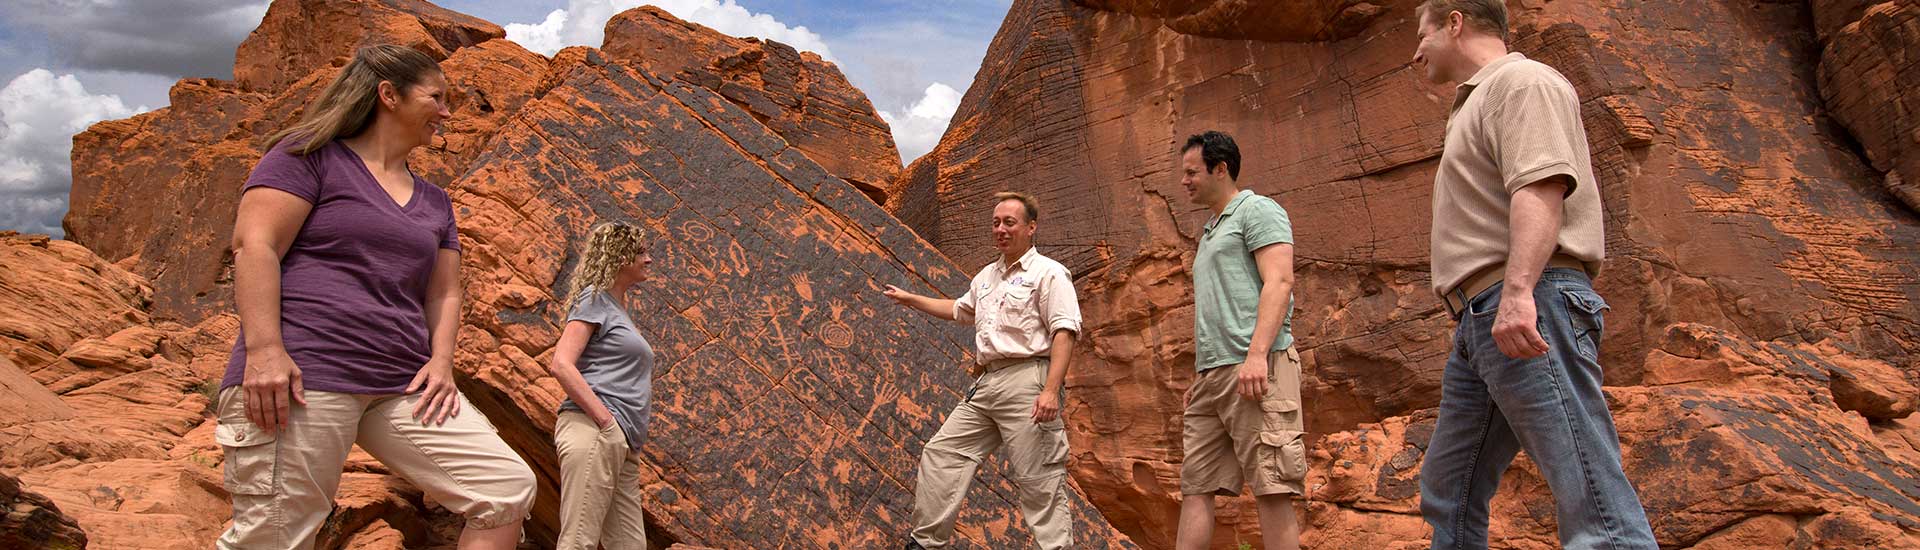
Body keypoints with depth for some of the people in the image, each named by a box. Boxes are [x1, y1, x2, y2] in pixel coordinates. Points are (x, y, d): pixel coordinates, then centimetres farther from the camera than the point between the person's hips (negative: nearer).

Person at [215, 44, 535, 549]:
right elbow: (253, 244, -7)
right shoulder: (311, 155, 4)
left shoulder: (434, 202, 23)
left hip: (405, 388, 7)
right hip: (304, 376, -6)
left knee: (511, 490, -6)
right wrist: (264, 349, -19)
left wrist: (441, 361, 0)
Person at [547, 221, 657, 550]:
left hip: (622, 446, 9)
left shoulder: (620, 307, 27)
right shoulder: (595, 298, 0)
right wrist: (606, 420, -17)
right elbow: (561, 365, -13)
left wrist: (625, 437, 15)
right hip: (593, 432, -9)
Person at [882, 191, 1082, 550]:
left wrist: (1051, 390, -24)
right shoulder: (987, 276, 21)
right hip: (986, 384, 8)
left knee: (1038, 480, -9)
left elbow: (1064, 332, -14)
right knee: (940, 453, 8)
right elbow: (960, 309, 41)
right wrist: (910, 299, 43)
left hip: (1027, 382, -8)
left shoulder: (1048, 273, -4)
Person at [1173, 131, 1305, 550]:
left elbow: (1279, 282, -12)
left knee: (1271, 490, -10)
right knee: (1194, 487, 3)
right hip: (1211, 375, 9)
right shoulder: (1210, 232, 28)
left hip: (1255, 370, -9)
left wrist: (1257, 354, -23)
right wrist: (1198, 377, 23)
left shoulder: (1257, 210, 1)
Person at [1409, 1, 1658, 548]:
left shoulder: (1521, 79, -1)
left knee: (1592, 501, -16)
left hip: (1530, 309, -11)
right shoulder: (1475, 101, 29)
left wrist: (1517, 290, -30)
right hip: (1482, 319, 11)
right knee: (1447, 493, 10)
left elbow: (1542, 186, -17)